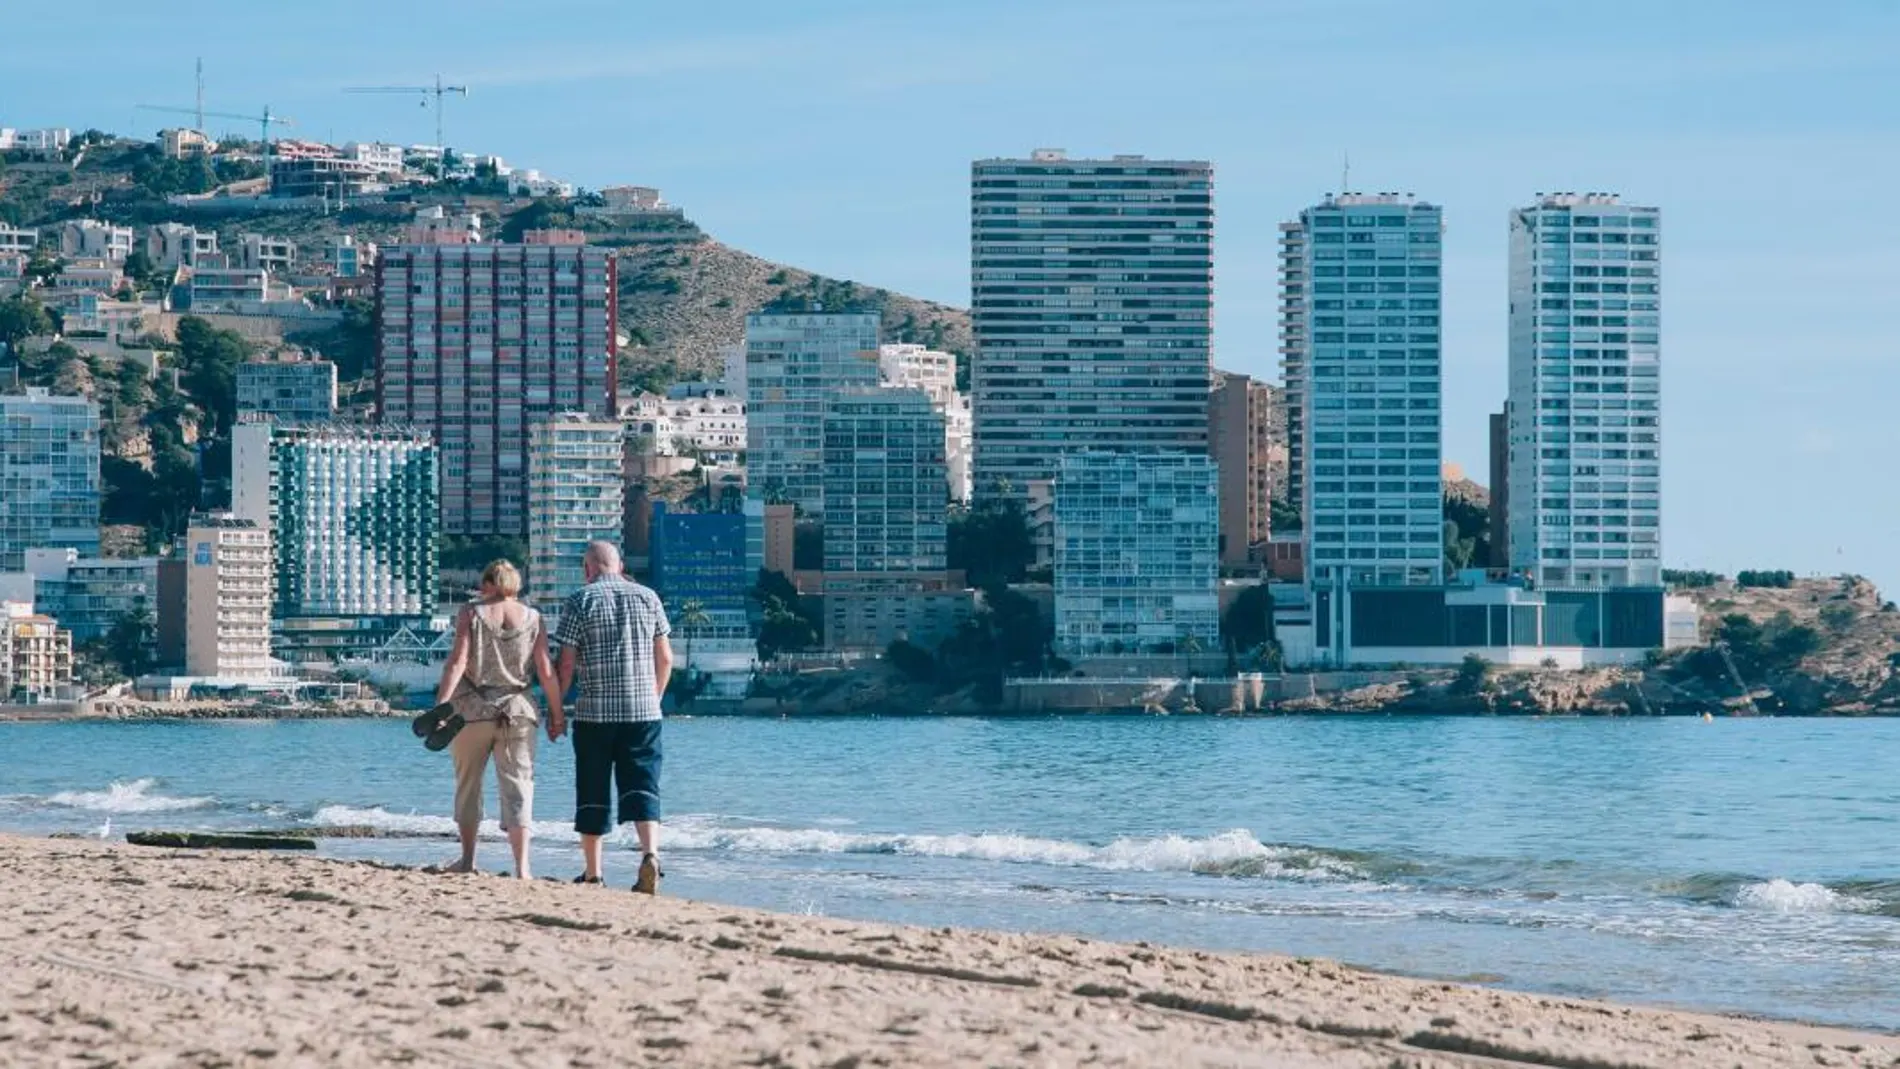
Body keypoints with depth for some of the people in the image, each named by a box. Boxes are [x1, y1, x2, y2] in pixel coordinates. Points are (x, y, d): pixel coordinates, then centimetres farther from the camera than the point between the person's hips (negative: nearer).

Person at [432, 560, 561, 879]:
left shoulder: (471, 613, -1)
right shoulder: (532, 618, 3)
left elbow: (458, 661, -11)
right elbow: (546, 671, -1)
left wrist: (440, 705, -13)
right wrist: (556, 713, 8)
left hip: (472, 709, -1)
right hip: (517, 710, 1)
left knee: (468, 784, 15)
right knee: (517, 786, 0)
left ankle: (468, 859, 21)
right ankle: (521, 867, -10)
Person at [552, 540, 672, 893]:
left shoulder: (580, 602, -3)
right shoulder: (647, 598, 7)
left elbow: (566, 663, -5)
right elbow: (666, 658, 9)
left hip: (594, 712, -2)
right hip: (643, 711, 2)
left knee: (593, 794, 7)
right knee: (642, 787, -1)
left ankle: (592, 873, 12)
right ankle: (650, 853, -24)